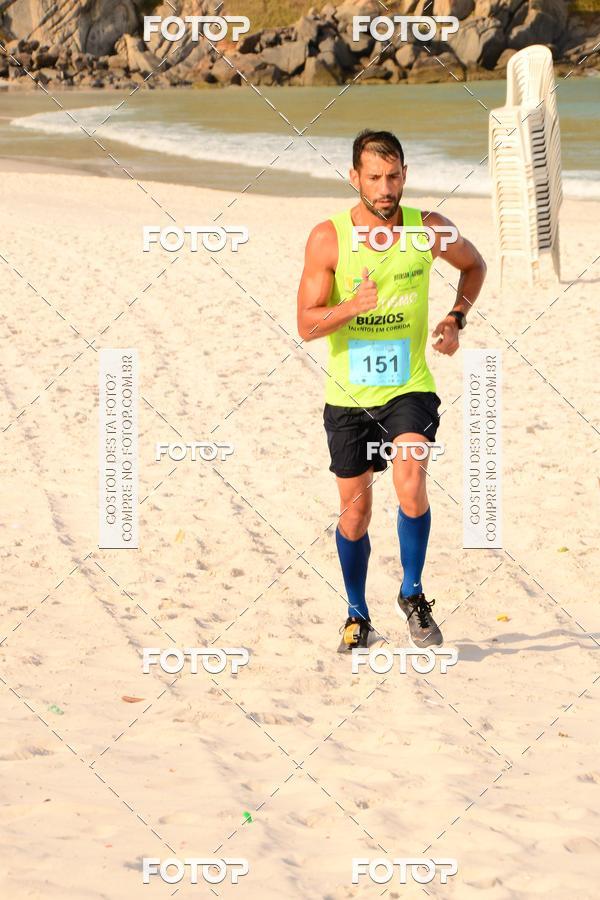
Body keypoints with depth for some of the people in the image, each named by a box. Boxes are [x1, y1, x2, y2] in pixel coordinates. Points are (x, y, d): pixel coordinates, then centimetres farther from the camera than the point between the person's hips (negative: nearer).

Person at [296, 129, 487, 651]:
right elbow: (307, 325, -11)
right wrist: (353, 306, -28)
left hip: (410, 388, 0)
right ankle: (358, 616, 30)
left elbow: (474, 265, 17)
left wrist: (456, 319, 3)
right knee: (355, 508, 10)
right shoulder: (328, 238, -10)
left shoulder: (431, 231, -5)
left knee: (411, 485, -23)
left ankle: (412, 596, -1)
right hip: (348, 394, 1)